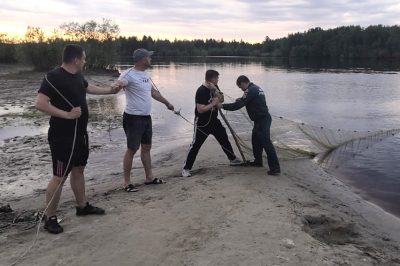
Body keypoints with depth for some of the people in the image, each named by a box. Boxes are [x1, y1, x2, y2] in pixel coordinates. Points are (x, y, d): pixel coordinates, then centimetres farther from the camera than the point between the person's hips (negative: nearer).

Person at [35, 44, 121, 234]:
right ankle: (50, 218, 9)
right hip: (62, 136, -9)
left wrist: (109, 91, 39)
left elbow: (88, 88, 31)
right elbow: (40, 104, -25)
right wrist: (67, 114, -26)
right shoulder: (54, 77, -18)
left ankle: (82, 206, 33)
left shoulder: (77, 76, 9)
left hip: (79, 133, 9)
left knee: (79, 169, 18)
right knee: (60, 176, -4)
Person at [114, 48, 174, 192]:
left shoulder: (145, 74, 11)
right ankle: (127, 183, 8)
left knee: (146, 147, 15)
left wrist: (167, 102, 35)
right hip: (134, 118, -8)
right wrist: (119, 84, -63)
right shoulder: (130, 74, -16)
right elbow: (120, 82, -38)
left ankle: (149, 177, 27)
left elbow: (153, 91, 25)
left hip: (146, 117, 9)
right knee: (132, 149, -2)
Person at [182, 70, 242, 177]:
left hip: (214, 120, 8)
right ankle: (186, 168, 0)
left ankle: (233, 159, 36)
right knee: (195, 145, -7)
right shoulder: (201, 91, -23)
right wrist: (213, 103, -21)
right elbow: (200, 110, -28)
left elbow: (222, 100, 1)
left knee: (224, 139, 17)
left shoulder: (214, 87, 2)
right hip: (202, 123, -8)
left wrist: (215, 91, -15)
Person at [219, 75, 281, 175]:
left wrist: (223, 106, -13)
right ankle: (258, 161, 31)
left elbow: (238, 105, -20)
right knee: (256, 140, 19)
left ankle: (275, 167, -11)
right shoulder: (255, 88, 15)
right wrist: (242, 99, 14)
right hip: (261, 119, 10)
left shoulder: (251, 90, -17)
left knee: (266, 142, -11)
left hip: (262, 120, -10)